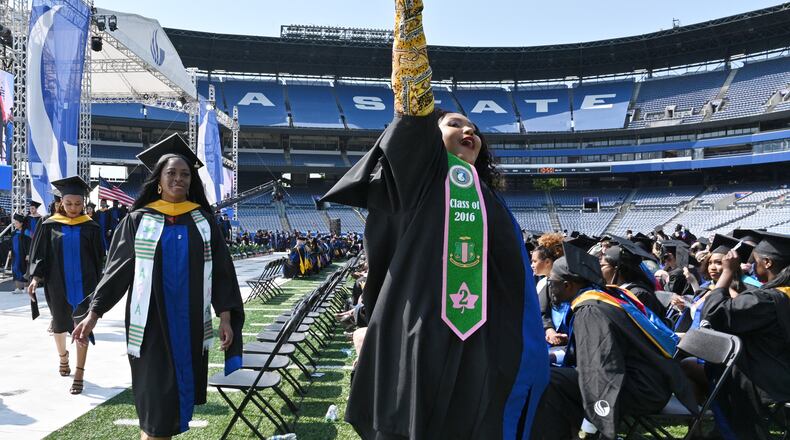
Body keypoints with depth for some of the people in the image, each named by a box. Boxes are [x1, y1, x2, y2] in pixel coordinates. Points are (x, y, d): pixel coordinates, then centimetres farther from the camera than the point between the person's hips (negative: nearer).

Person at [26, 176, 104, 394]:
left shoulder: (90, 227, -2)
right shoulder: (49, 226, -1)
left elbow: (98, 259, 3)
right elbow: (39, 254, 0)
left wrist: (97, 286, 5)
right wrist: (35, 277, -15)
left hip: (83, 284, -1)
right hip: (58, 285, 2)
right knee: (60, 324, 18)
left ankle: (79, 374, -3)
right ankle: (63, 356, 44)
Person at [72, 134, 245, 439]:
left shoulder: (203, 221, 4)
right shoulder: (138, 220, 0)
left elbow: (221, 272, 3)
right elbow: (117, 269, 2)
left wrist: (225, 316, -2)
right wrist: (94, 313, -4)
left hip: (191, 322, 2)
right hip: (151, 322, -2)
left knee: (180, 389, 11)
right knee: (157, 396, -1)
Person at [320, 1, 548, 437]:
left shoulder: (491, 202, 21)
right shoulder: (419, 169, 5)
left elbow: (514, 280, 21)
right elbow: (413, 98, -9)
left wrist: (523, 354, 15)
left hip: (477, 348, 6)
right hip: (417, 335, -5)